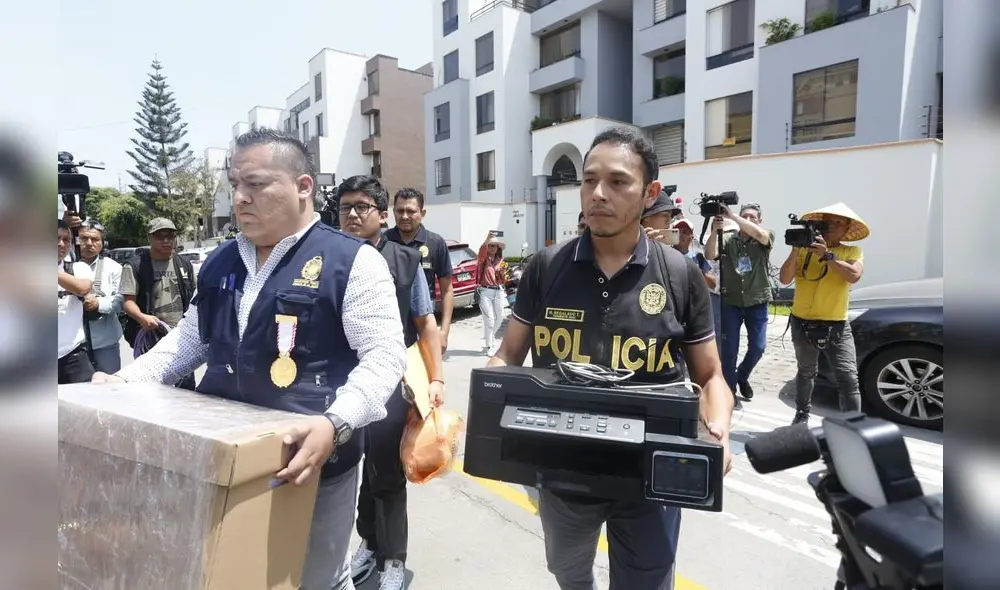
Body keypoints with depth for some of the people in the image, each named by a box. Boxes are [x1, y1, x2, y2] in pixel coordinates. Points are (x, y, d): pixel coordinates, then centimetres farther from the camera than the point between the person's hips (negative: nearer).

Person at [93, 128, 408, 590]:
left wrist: (336, 424, -29)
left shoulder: (352, 260, -13)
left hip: (314, 462, -5)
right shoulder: (220, 262, 9)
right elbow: (189, 340, 20)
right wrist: (127, 381, 8)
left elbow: (384, 354, -17)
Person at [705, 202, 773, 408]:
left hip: (757, 302, 1)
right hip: (731, 302, -1)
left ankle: (742, 377, 33)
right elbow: (710, 255, -15)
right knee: (730, 349, 1)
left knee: (758, 347, 6)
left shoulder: (767, 238, 1)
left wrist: (731, 216, -29)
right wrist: (715, 231, -32)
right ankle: (730, 391, 12)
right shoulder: (728, 239, 1)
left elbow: (759, 234, -23)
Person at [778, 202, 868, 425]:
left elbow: (854, 275, -21)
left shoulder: (853, 252, -1)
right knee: (806, 373, 20)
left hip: (837, 326, -1)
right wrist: (795, 250, -21)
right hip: (803, 324, 1)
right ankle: (803, 413, 39)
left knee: (849, 379, -11)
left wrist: (827, 255, -27)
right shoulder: (804, 249, -2)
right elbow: (785, 279, -11)